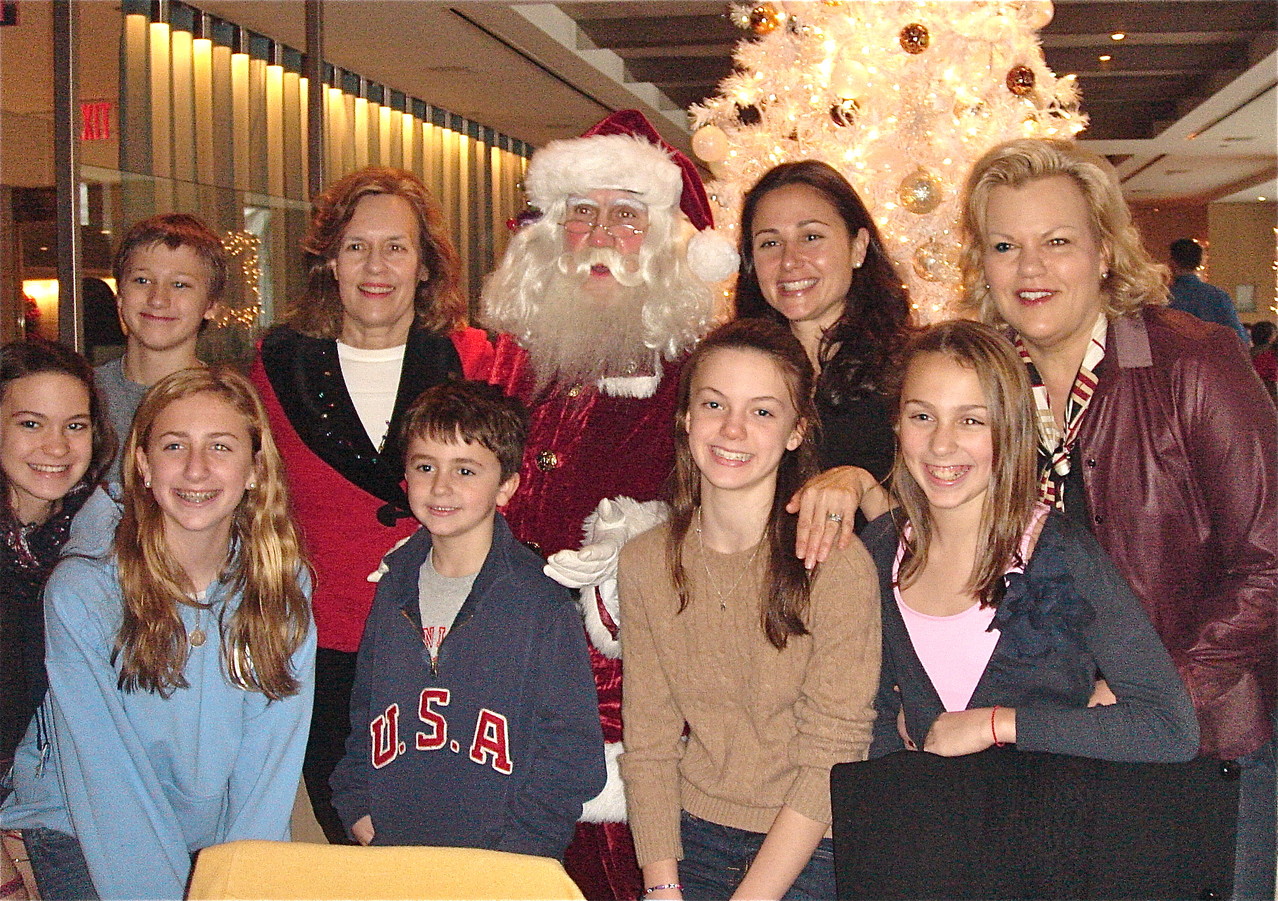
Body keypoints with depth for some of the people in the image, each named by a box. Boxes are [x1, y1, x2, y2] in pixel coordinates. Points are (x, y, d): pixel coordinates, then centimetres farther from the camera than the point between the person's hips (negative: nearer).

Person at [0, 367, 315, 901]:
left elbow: (270, 762, -6)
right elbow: (104, 779, -15)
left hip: (217, 838, 3)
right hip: (80, 832, -2)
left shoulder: (285, 587, -6)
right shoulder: (79, 591, -14)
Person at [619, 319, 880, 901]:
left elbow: (830, 761, -11)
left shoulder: (839, 566, -12)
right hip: (692, 838, 3)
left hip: (813, 850, -2)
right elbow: (647, 745, 2)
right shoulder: (645, 563, 2)